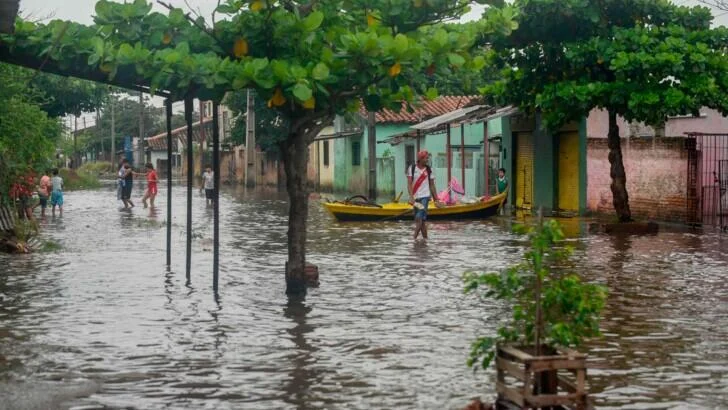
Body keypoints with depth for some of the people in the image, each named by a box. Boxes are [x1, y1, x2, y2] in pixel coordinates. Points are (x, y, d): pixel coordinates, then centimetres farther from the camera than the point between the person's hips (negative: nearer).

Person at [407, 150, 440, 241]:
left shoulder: (429, 170, 2)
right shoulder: (412, 168, 0)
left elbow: (432, 186, 7)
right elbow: (409, 184, -6)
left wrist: (436, 200, 6)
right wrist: (411, 197, -19)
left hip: (425, 196, -1)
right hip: (415, 198, 2)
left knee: (419, 218, -15)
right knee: (422, 220, 9)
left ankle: (415, 237, -16)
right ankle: (425, 238, 18)